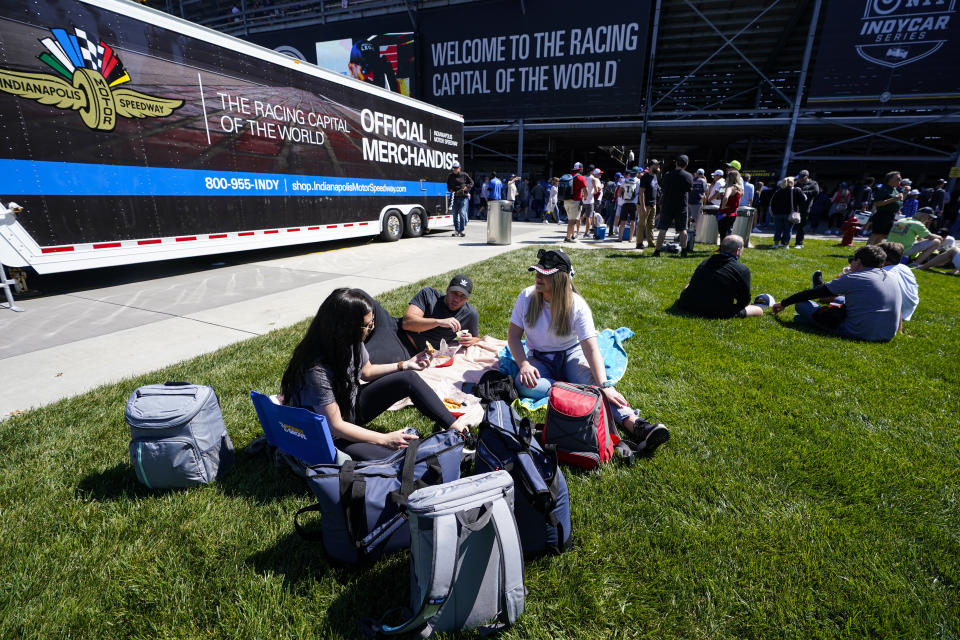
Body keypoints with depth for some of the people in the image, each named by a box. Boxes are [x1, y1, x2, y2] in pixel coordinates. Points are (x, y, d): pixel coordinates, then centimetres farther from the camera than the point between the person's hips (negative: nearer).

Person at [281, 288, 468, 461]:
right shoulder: (317, 370, -35)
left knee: (408, 379, -5)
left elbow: (366, 372, 10)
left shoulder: (351, 343, -11)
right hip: (330, 437, -8)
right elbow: (335, 426, -28)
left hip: (351, 407, 8)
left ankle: (455, 427, 2)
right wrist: (385, 439, -27)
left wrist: (405, 365, 3)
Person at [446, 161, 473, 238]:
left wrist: (466, 188, -7)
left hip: (464, 197, -4)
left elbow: (471, 183, 8)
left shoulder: (464, 175, 0)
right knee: (455, 214, 7)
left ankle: (462, 230, -8)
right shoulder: (450, 176, 11)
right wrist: (450, 190, 5)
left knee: (462, 213, -13)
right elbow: (448, 185, 25)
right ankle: (456, 230, 18)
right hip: (455, 197, 4)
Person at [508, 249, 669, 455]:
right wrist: (524, 364, -23)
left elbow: (591, 348, -24)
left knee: (593, 380, -34)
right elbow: (513, 335, -5)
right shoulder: (527, 297, -9)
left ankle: (634, 424, -48)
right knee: (524, 384, -32)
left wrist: (604, 385, -37)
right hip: (540, 359, 2)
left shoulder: (577, 305, -16)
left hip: (571, 354, -2)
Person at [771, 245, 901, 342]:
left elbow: (812, 293, -4)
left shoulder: (852, 279, -9)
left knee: (802, 304, -1)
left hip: (858, 335, -8)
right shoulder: (894, 278, 9)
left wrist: (784, 303, 6)